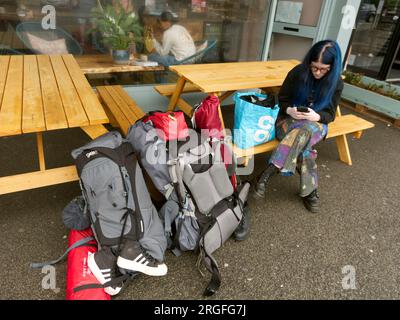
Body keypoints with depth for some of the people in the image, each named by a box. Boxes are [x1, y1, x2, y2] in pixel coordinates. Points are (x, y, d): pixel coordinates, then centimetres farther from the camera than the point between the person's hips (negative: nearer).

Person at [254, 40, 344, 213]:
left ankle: (269, 172, -36)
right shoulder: (297, 73, -7)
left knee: (303, 131, -38)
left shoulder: (336, 83, -3)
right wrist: (289, 110, -21)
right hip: (289, 119, 0)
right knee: (302, 144, -36)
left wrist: (316, 116, -24)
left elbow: (330, 114, -1)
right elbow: (282, 100, 2)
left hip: (315, 124, 1)